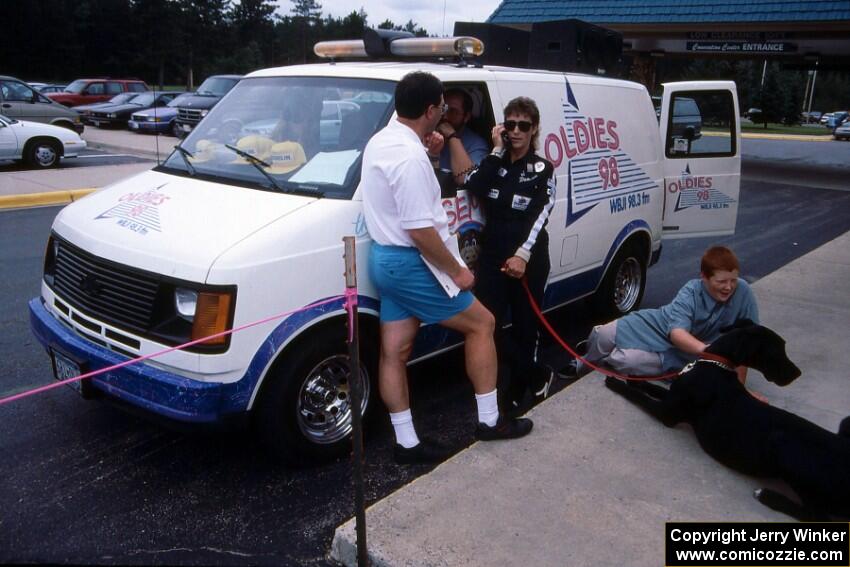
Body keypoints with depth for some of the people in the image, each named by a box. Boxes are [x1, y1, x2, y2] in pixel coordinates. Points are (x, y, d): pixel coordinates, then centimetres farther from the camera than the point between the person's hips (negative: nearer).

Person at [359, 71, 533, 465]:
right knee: (481, 323, 6)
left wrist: (425, 147, 15)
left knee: (394, 351, 9)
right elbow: (420, 230, -26)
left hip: (385, 258, 10)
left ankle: (406, 442, 18)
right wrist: (457, 271, -15)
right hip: (410, 263, -10)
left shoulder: (381, 141, 9)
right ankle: (489, 420, 16)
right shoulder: (410, 157, -23)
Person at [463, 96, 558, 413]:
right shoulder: (495, 164, 12)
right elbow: (473, 188, -9)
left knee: (524, 327, 6)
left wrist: (523, 255, -21)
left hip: (528, 261, -2)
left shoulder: (542, 170, 4)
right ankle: (539, 375, 9)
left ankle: (517, 390, 25)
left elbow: (540, 216, -8)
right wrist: (497, 150, -7)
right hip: (492, 257, 2)